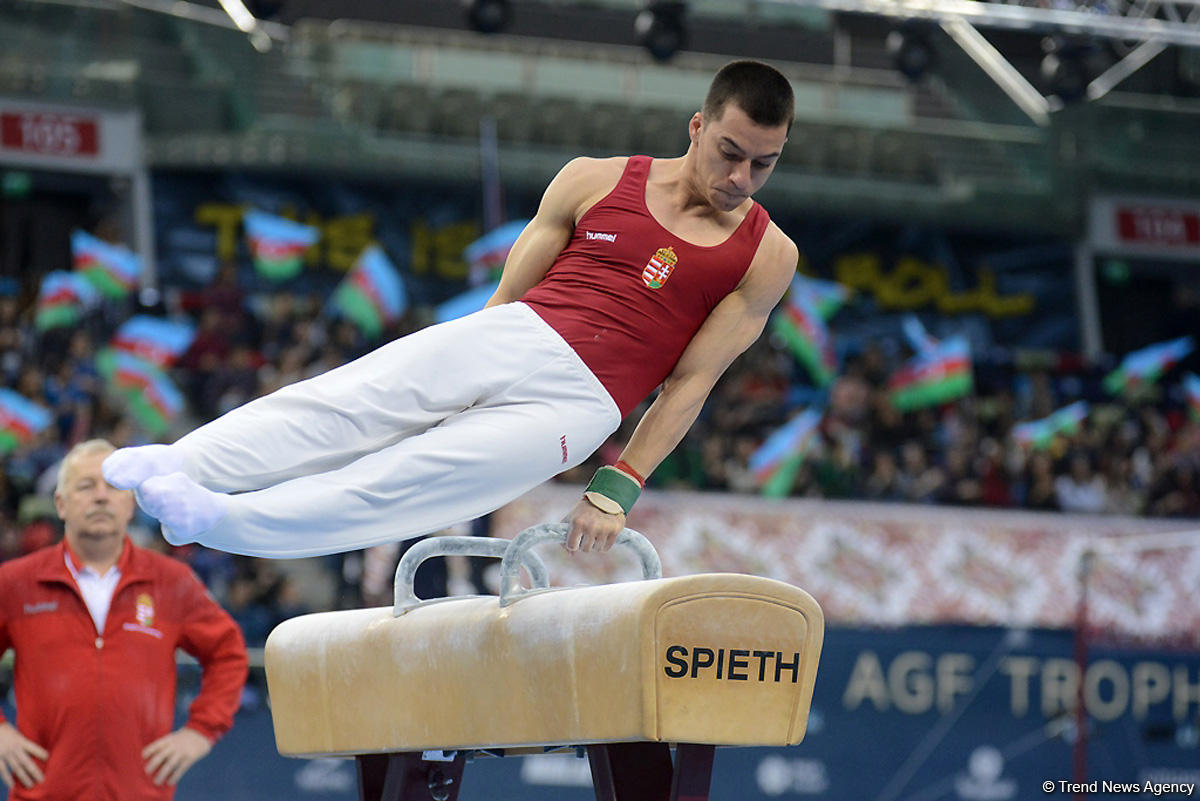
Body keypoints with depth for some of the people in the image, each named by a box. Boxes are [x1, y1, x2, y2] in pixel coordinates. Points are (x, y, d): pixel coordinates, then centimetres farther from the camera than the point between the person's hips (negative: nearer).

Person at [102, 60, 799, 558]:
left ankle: (215, 522, -30)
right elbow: (509, 293, 12)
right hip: (509, 337, 3)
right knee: (339, 405, -20)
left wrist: (618, 489, -4)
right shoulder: (593, 182, 10)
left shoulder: (767, 257, 5)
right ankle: (179, 466, -27)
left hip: (572, 404, -3)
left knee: (403, 480, -21)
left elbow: (692, 382, 2)